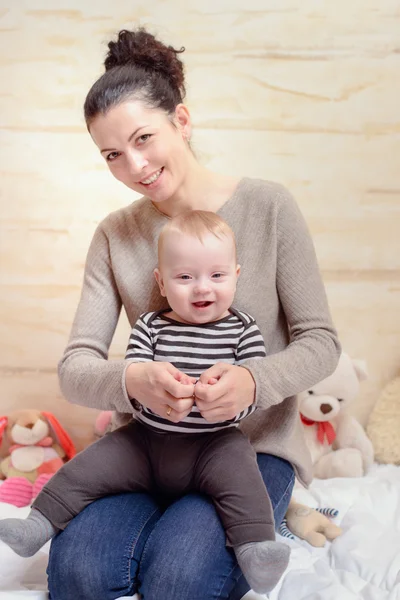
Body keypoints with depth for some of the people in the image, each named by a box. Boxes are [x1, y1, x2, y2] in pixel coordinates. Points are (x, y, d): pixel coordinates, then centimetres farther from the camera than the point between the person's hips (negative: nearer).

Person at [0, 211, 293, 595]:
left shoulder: (243, 330, -4)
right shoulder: (149, 326, 0)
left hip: (213, 442, -2)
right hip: (147, 438, 3)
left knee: (239, 474, -30)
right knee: (83, 470, -2)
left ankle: (255, 548, -27)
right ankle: (40, 523, 12)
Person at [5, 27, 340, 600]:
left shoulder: (267, 206, -6)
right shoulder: (115, 235, 3)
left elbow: (320, 341, -5)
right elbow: (75, 367, -4)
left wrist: (254, 380, -27)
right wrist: (131, 380, -28)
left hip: (253, 447, -2)